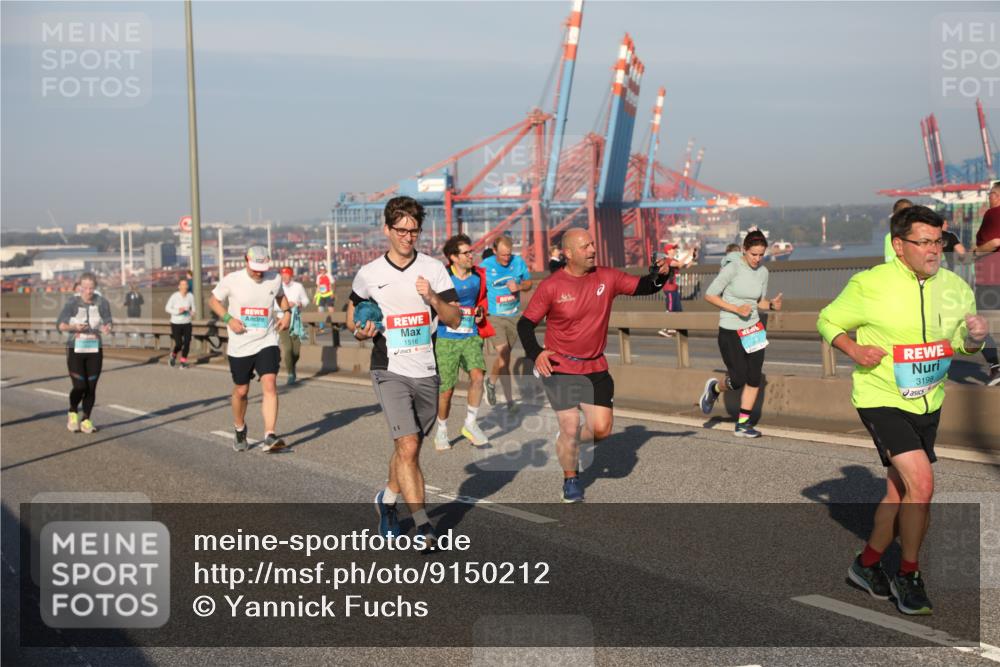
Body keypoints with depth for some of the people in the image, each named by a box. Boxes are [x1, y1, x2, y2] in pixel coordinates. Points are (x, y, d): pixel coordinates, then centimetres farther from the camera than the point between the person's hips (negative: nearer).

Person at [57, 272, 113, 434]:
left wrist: (107, 328, -31)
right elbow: (60, 324, -8)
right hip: (75, 349, -2)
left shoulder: (102, 303, -6)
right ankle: (73, 413, 20)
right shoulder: (72, 303, -10)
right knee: (80, 387, -9)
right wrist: (73, 327, -28)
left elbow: (107, 323, -7)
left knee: (91, 388, 2)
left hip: (95, 350, 2)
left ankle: (86, 420, 18)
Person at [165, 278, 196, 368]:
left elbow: (193, 307, 11)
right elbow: (167, 308, -6)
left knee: (187, 342, -10)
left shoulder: (190, 296, -4)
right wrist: (177, 311, -20)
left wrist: (192, 311, -11)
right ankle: (173, 355, 28)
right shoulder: (174, 296, -12)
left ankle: (183, 362, 5)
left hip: (187, 323, 3)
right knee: (179, 344, -6)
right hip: (176, 323, -3)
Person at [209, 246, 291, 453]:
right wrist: (228, 319, -11)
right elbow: (214, 301, 5)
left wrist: (287, 312, 1)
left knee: (270, 385, -17)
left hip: (267, 343, 0)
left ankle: (270, 437, -21)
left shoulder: (275, 279, -1)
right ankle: (239, 429, 38)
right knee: (241, 391, 10)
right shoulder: (232, 280, -8)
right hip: (240, 346, 0)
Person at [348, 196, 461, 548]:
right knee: (407, 446, -16)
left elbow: (455, 320, 1)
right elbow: (352, 314, 15)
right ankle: (423, 525, -13)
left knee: (408, 448, 15)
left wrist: (433, 299, -17)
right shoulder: (368, 274, 1)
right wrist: (361, 331, -7)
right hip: (390, 371, -3)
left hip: (426, 373, 3)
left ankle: (387, 498, 41)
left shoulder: (434, 269, 3)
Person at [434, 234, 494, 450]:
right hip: (445, 339, -3)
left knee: (477, 375, -19)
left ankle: (470, 424, -1)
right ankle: (441, 431, 26)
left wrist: (481, 311, 6)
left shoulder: (479, 276, 3)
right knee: (446, 390, 2)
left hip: (471, 337, 3)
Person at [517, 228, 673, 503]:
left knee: (602, 429, 0)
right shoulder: (551, 286, -11)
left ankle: (567, 443, 32)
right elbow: (526, 323, -6)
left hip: (596, 368, 4)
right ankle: (571, 480, 22)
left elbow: (642, 286, 3)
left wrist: (659, 274, -19)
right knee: (570, 427, -3)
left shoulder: (607, 278, -2)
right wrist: (535, 353, -22)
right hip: (560, 368, -3)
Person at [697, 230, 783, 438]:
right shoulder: (732, 268, -15)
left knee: (754, 378, 0)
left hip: (753, 329, 5)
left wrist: (772, 304, -9)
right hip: (729, 331, -5)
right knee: (739, 380, -7)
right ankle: (715, 389, 28)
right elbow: (710, 295, -13)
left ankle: (742, 425, 12)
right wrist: (736, 309, -21)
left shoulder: (763, 272, 2)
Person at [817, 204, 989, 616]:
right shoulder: (870, 285, -13)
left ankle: (867, 564, 35)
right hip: (881, 400, -6)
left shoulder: (956, 288, 1)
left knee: (899, 493, 14)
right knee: (921, 484, -17)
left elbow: (963, 344, 13)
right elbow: (827, 321, -1)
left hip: (929, 404, 6)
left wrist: (975, 338, -10)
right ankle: (908, 576, 2)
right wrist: (854, 350, -19)